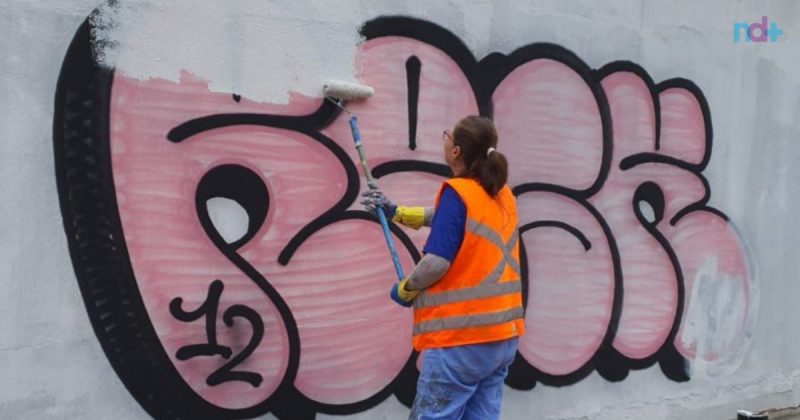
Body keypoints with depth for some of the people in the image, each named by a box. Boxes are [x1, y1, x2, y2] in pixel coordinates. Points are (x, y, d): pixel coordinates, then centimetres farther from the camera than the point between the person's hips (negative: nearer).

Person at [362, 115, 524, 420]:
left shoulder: (456, 192, -14)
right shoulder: (502, 194, 10)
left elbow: (436, 263, -20)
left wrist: (405, 289, -2)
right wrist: (395, 211, 24)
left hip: (460, 337, -8)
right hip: (502, 333, 8)